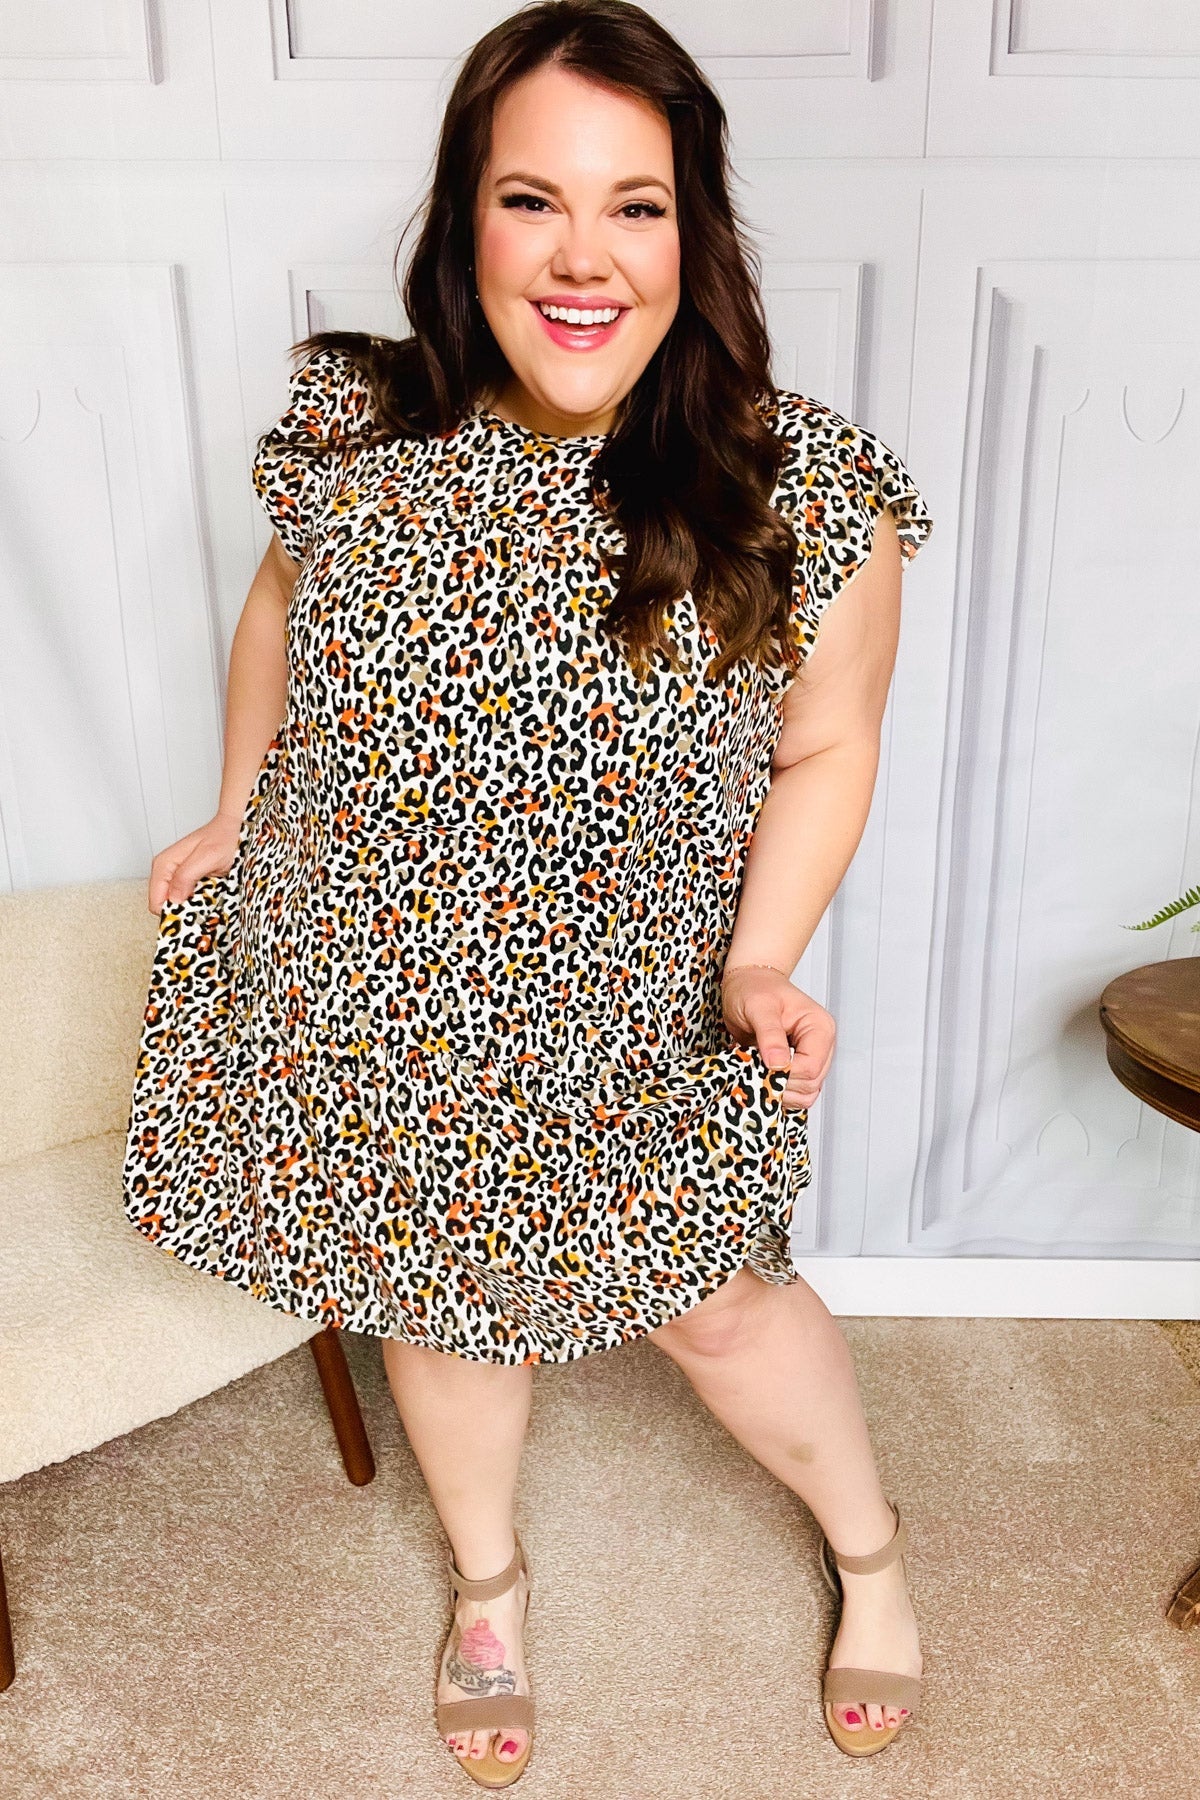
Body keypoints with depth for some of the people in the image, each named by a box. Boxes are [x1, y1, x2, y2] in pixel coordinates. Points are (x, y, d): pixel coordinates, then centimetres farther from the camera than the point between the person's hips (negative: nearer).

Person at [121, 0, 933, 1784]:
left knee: (715, 1298, 16)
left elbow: (826, 746, -8)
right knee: (443, 1297, 21)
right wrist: (235, 809, 9)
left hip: (634, 1032, -2)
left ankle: (870, 1549, 50)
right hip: (362, 1000, 3)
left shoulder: (810, 489, -19)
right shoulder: (352, 424, -12)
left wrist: (765, 957, -20)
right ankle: (489, 1579, 53)